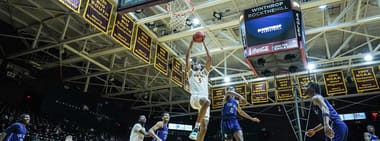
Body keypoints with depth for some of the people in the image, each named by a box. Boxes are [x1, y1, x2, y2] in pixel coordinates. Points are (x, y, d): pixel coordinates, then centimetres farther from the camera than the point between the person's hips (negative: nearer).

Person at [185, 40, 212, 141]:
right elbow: (187, 57, 17)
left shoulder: (205, 72, 32)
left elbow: (209, 58, 28)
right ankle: (196, 127, -34)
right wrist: (191, 44, 21)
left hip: (204, 100, 4)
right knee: (206, 101, -39)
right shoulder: (190, 72, 24)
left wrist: (204, 44, 30)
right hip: (195, 97, -4)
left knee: (204, 128, -7)